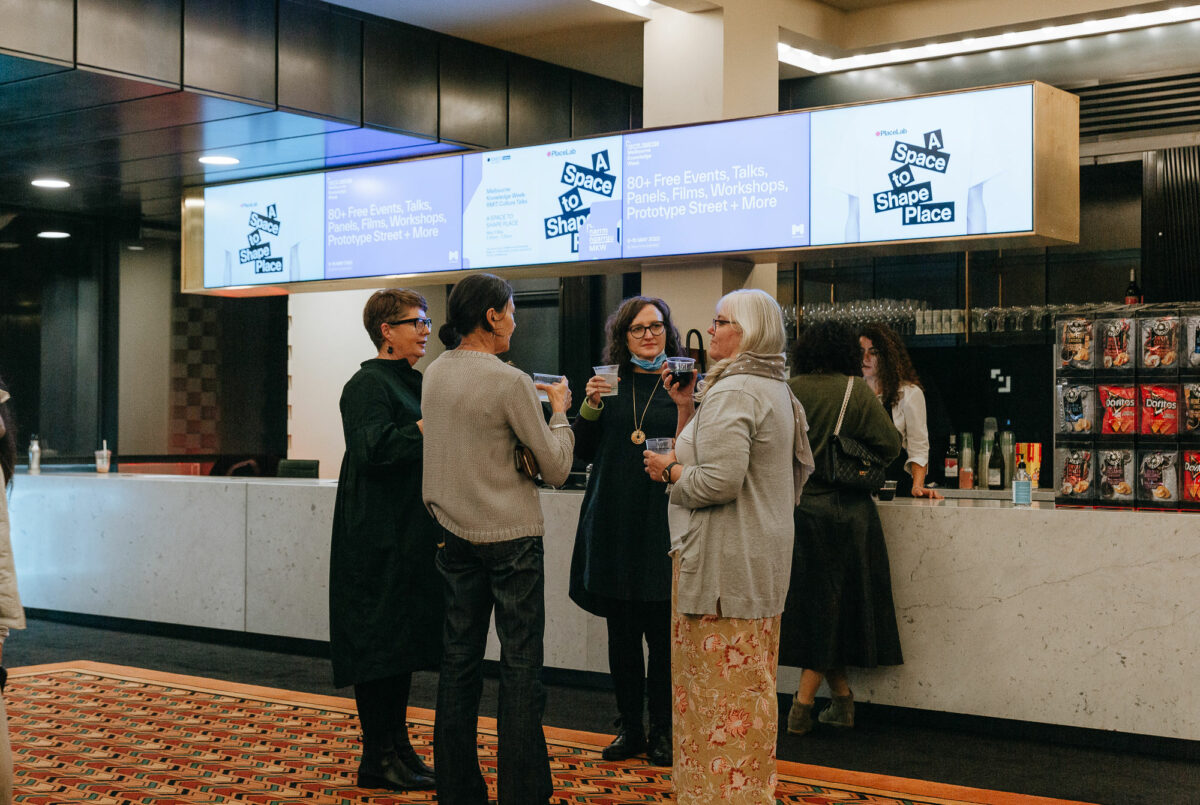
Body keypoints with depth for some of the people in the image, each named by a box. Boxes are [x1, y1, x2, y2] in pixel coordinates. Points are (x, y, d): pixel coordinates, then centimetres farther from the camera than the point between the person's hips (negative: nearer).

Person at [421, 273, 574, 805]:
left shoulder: (434, 374, 6)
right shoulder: (509, 382, -14)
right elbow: (556, 467, -9)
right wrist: (558, 409, 5)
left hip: (455, 536, 7)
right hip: (510, 537, -7)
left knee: (460, 660, 11)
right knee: (520, 667, -1)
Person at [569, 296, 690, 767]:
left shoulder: (685, 384, 0)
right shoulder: (610, 382, 9)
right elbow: (583, 452, 9)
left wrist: (685, 407, -20)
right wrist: (591, 405, -6)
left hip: (663, 522, -3)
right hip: (613, 521, 3)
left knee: (662, 633, 0)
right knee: (621, 632, 9)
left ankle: (662, 731, 13)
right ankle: (630, 728, 20)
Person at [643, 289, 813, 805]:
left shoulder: (731, 393, -17)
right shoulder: (778, 391, 15)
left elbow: (720, 481, -26)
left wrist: (671, 470, -8)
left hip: (724, 563, -10)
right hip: (763, 557, 10)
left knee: (719, 682, -3)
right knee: (751, 680, 16)